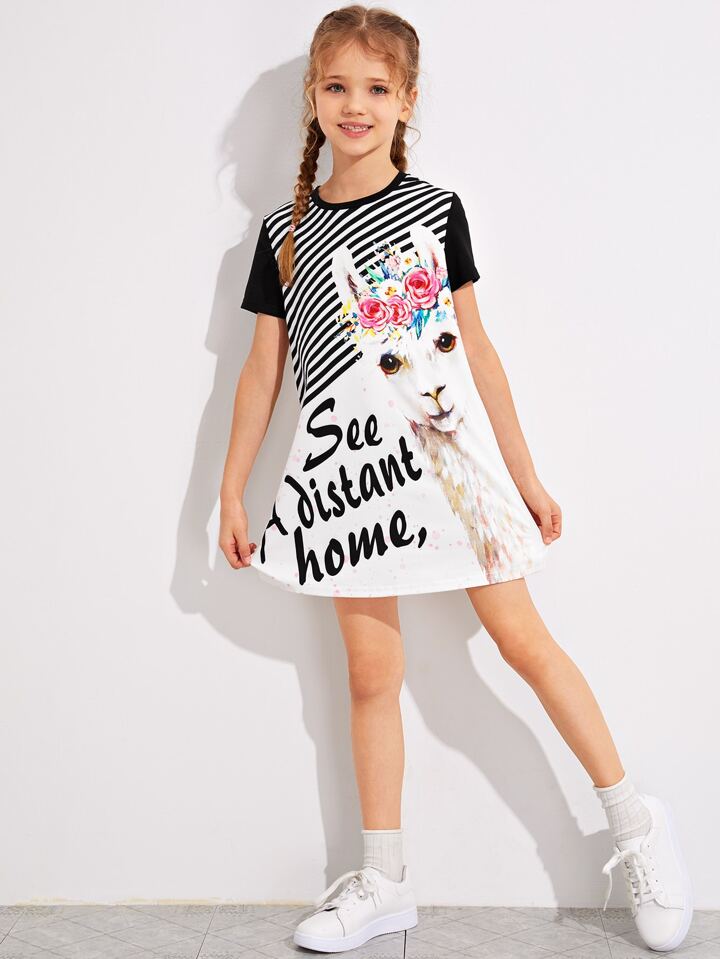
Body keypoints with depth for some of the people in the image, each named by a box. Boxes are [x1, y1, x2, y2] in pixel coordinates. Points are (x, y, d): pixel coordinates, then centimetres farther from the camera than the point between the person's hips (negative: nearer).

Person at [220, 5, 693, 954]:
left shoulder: (436, 209, 3)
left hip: (449, 451, -1)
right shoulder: (284, 231, 6)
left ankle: (635, 819, 17)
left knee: (523, 637, -1)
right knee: (371, 674, 7)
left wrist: (527, 476, 6)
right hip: (348, 467, 2)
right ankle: (383, 882, 20)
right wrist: (231, 491, 7)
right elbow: (262, 368, 8)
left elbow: (477, 349, 5)